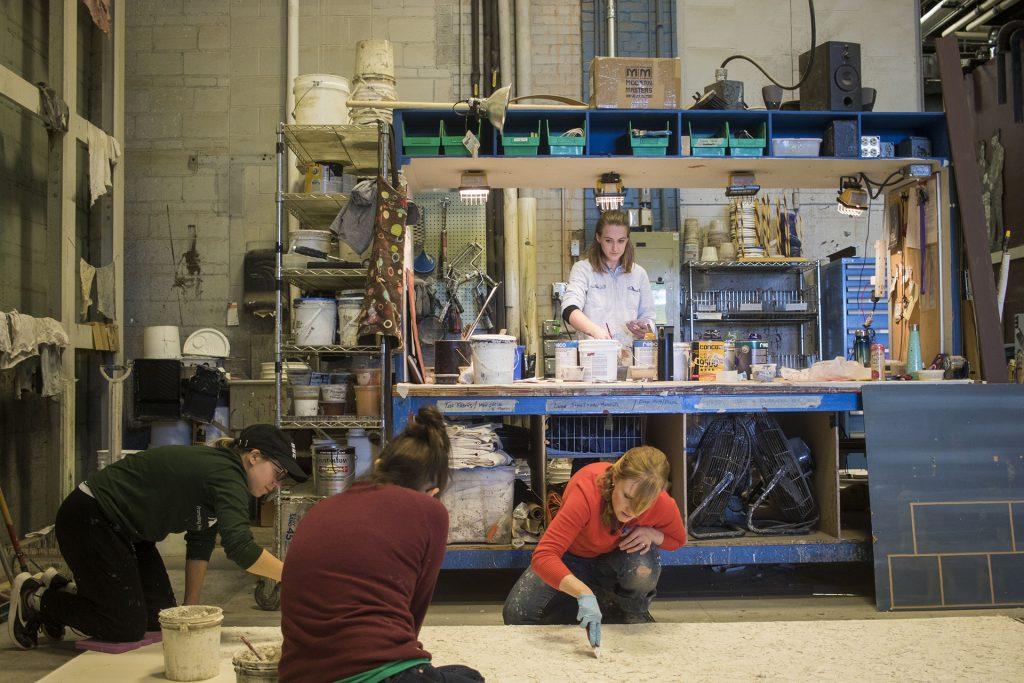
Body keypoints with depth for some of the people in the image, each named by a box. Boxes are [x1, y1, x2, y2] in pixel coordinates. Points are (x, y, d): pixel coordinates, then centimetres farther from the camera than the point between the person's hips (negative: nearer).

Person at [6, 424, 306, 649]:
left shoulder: (219, 471, 5)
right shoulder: (226, 474, -25)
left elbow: (201, 544, 10)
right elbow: (240, 547, -37)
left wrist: (191, 607, 7)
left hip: (125, 531, 10)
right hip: (88, 520, -10)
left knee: (161, 618, 7)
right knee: (128, 626, -8)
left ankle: (64, 589, 25)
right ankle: (35, 598, 10)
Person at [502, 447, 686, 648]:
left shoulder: (662, 504, -29)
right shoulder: (586, 492, -41)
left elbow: (677, 539, -3)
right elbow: (542, 557, -46)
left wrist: (651, 533, -27)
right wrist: (584, 593, -59)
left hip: (616, 555, 1)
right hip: (574, 556, 0)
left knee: (643, 569, -36)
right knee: (516, 614, -16)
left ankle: (633, 610, 0)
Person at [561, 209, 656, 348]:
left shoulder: (639, 274, 16)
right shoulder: (582, 269, 4)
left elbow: (648, 317, 21)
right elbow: (569, 310, -11)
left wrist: (644, 330, -3)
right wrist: (595, 330, -30)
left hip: (629, 354, 3)